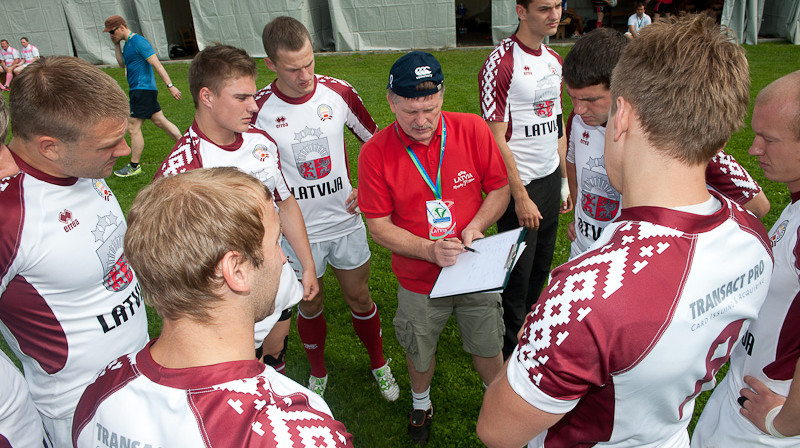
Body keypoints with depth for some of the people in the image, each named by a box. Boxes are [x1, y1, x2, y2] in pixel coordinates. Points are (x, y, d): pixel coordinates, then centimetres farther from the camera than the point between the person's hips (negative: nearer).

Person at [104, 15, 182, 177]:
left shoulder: (139, 42, -14)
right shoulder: (128, 43, 16)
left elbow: (157, 64, -20)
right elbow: (122, 64, 23)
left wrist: (170, 85, -25)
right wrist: (116, 45, 11)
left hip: (143, 89, -10)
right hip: (139, 90, 10)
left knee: (133, 128, -5)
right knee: (160, 121, 12)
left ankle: (134, 167, 3)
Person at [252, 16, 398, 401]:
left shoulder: (339, 92, -8)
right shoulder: (258, 109, -14)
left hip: (345, 221, 2)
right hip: (297, 230, -1)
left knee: (358, 297, 15)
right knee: (310, 305, 15)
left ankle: (378, 363, 40)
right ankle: (317, 372, 41)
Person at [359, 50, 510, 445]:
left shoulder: (473, 129, -13)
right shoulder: (375, 152, -17)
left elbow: (500, 189, -2)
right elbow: (379, 226, -12)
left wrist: (474, 227, -19)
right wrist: (430, 250, -25)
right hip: (419, 282, 0)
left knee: (487, 348, 19)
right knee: (420, 353, 21)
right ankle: (421, 405, 54)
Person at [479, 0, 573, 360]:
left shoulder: (554, 60, 10)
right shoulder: (501, 63, -16)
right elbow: (496, 138, -18)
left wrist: (565, 181, 16)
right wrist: (521, 196, -17)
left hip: (551, 178, 8)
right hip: (520, 184, -7)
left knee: (541, 266, 18)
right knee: (518, 273, 5)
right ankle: (511, 352, 25)